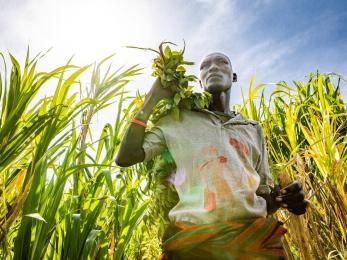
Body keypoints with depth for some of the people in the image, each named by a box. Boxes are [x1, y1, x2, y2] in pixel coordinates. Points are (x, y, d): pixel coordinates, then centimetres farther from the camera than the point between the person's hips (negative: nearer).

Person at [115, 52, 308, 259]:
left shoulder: (253, 129, 17)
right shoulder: (178, 121, 9)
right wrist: (151, 100, 2)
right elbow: (125, 158, 1)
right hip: (193, 238, -2)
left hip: (255, 234, 3)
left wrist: (283, 198, -3)